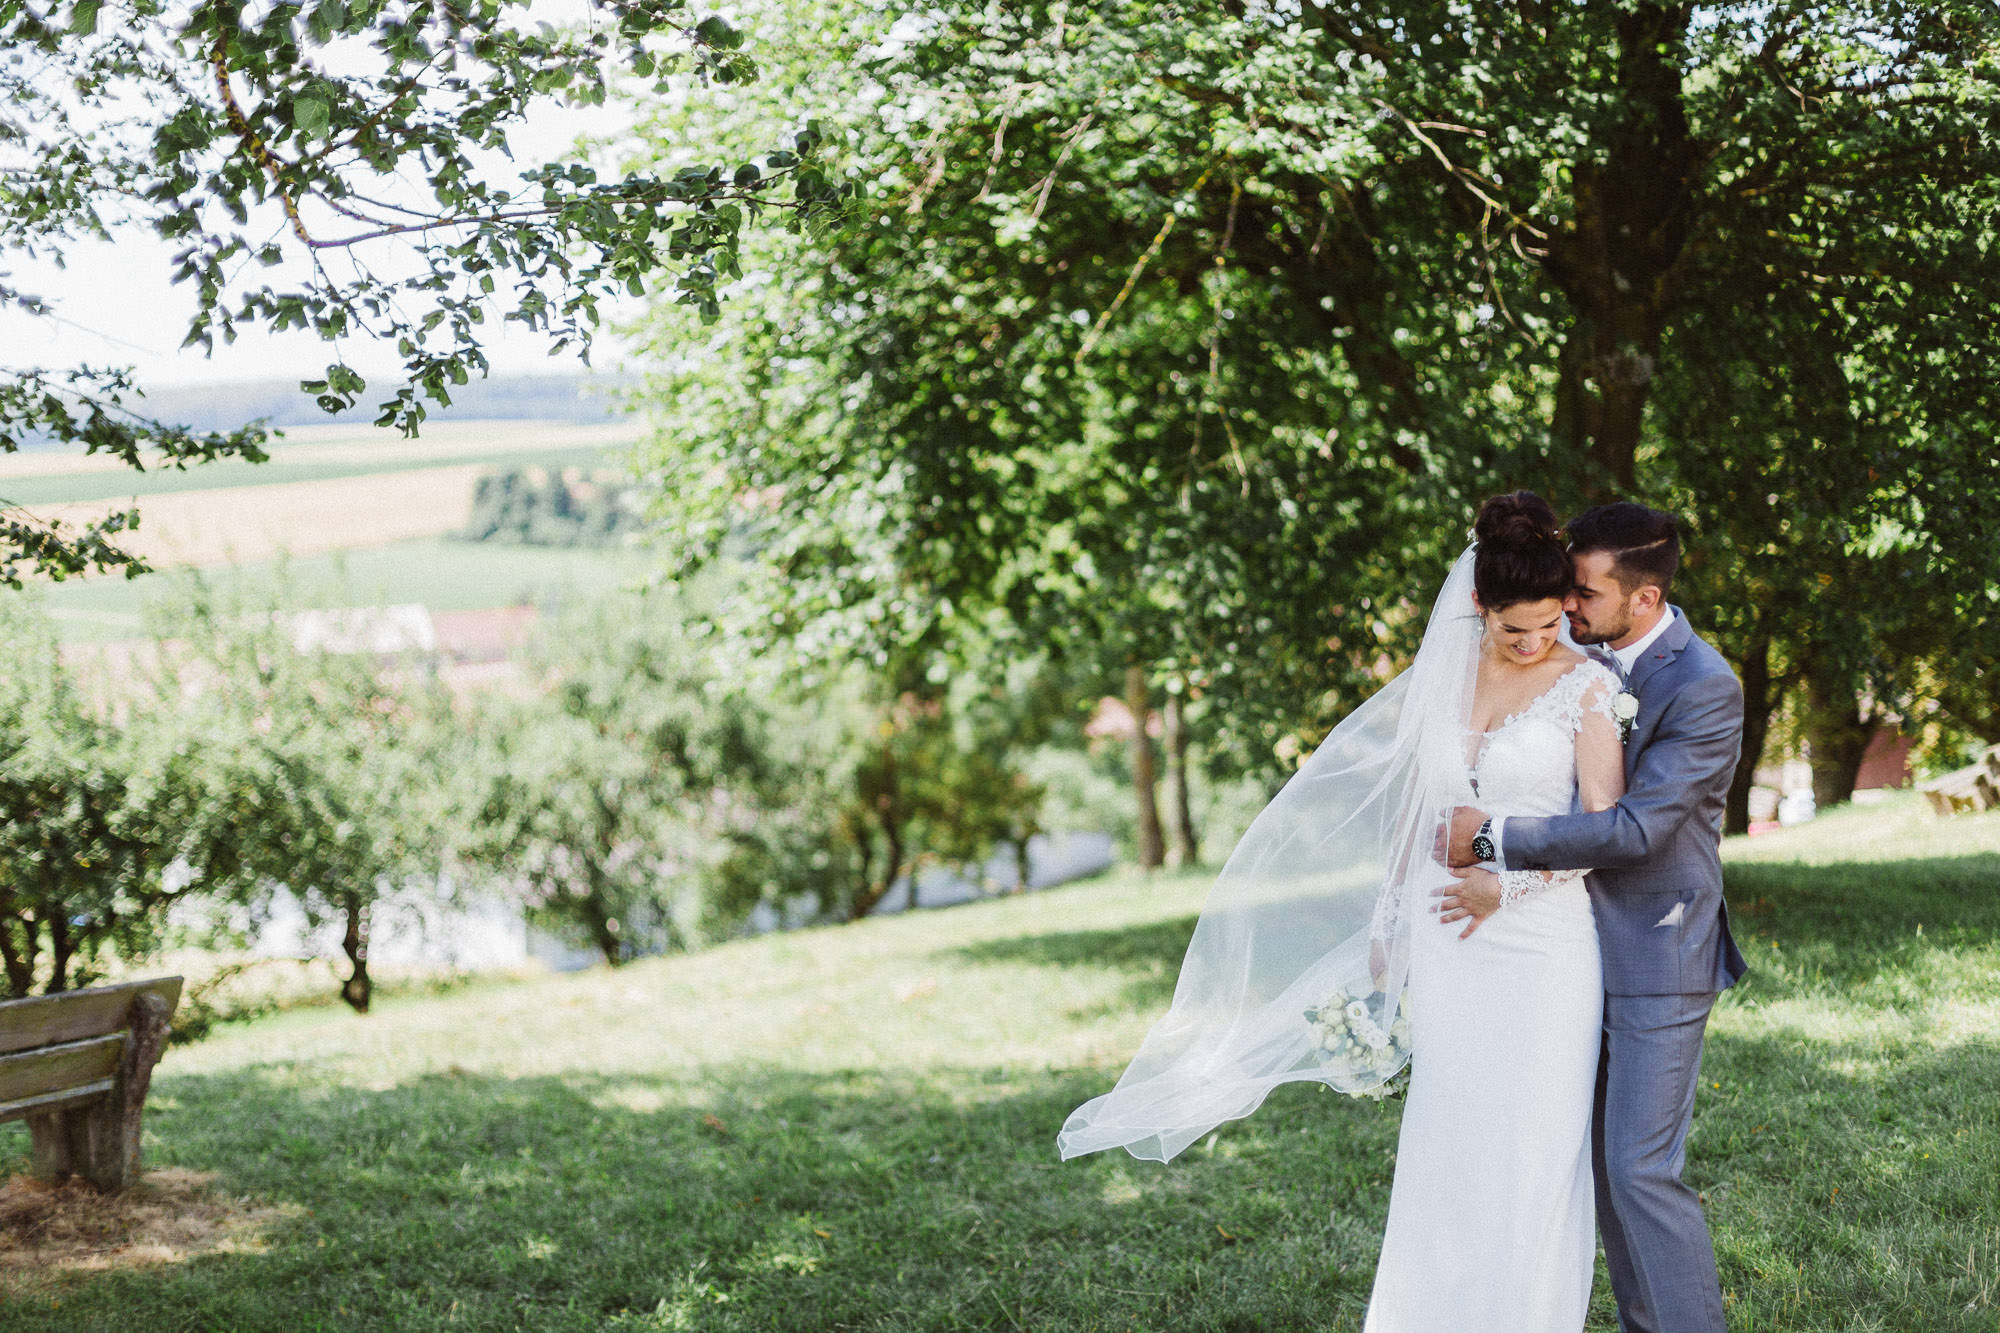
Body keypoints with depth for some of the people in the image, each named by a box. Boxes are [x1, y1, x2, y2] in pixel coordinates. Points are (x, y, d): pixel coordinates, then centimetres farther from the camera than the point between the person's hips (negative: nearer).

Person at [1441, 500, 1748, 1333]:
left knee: (1642, 1166, -8)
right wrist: (1501, 875, -10)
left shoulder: (1704, 687, -17)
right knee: (1603, 1158, 12)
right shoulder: (1587, 662, 7)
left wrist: (1495, 839, -19)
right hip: (1589, 947, 8)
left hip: (1657, 958, -7)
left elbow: (1638, 827, -23)